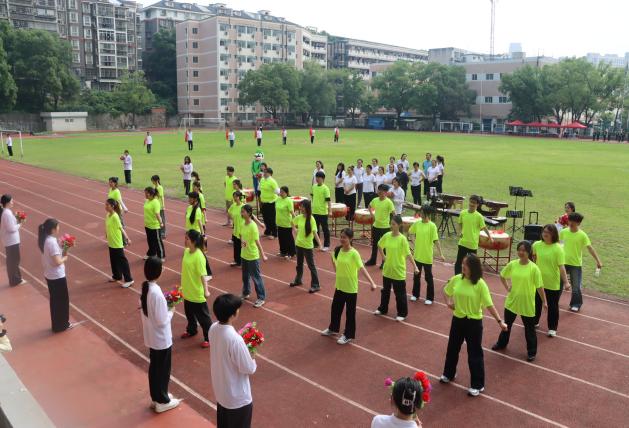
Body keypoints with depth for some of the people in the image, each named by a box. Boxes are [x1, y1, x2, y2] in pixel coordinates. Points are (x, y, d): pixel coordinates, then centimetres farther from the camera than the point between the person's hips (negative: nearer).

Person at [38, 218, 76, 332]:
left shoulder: (45, 240, 4)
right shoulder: (52, 242, -25)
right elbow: (57, 262, -26)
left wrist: (63, 251, 0)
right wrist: (65, 257, -8)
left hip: (49, 275, 9)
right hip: (57, 276, -9)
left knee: (55, 300, 19)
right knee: (62, 300, 7)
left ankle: (57, 324, 31)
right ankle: (62, 325, 19)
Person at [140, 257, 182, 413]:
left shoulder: (144, 288, -4)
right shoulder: (156, 293, -29)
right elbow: (162, 321, -25)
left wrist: (165, 307, 5)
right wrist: (171, 311, -8)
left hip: (150, 337, 8)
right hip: (161, 339, -8)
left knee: (154, 367, 22)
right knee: (163, 369, 10)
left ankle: (156, 397, 38)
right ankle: (162, 402, 25)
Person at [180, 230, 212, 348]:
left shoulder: (199, 256, -25)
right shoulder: (186, 251, -1)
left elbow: (203, 275, -26)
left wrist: (206, 290, -30)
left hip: (197, 293, -8)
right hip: (187, 290, 8)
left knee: (202, 316, 6)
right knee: (189, 313, 26)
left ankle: (209, 337, 21)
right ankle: (191, 330, 49)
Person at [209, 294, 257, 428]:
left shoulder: (213, 328, -11)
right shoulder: (235, 339, -35)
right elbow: (249, 369, -23)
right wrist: (251, 357, -4)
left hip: (220, 389, 7)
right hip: (237, 396, -7)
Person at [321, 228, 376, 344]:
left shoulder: (354, 253, -20)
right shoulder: (337, 250, -3)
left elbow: (362, 268, -28)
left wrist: (372, 282, -36)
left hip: (351, 288, -6)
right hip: (339, 286, 6)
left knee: (350, 312, 7)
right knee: (335, 308, 20)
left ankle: (348, 335, 21)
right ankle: (333, 329, 41)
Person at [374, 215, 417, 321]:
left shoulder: (402, 239, -17)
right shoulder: (387, 235, -2)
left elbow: (408, 254, -16)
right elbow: (379, 245, 17)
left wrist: (415, 266, -20)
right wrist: (383, 256, 9)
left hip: (398, 271, -5)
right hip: (387, 269, 5)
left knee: (400, 293, 5)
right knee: (385, 290, 20)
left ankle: (402, 313, 19)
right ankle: (383, 309, 37)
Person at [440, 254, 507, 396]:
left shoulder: (480, 284, -16)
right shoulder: (456, 279, -4)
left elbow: (489, 305, -15)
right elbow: (445, 291, 15)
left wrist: (500, 321, -20)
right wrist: (448, 302, -3)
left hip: (474, 322, -5)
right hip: (458, 319, 5)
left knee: (475, 353, 4)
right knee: (452, 348, 19)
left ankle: (478, 385, 19)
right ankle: (448, 374, 42)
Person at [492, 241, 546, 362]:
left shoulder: (534, 268, -16)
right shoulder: (512, 264, -6)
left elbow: (539, 286, -11)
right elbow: (502, 276, 12)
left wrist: (544, 301, -7)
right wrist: (507, 287, 2)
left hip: (527, 304, -4)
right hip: (512, 301, 4)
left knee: (529, 328, 10)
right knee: (507, 324, 21)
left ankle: (532, 352, 27)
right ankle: (502, 343, 42)